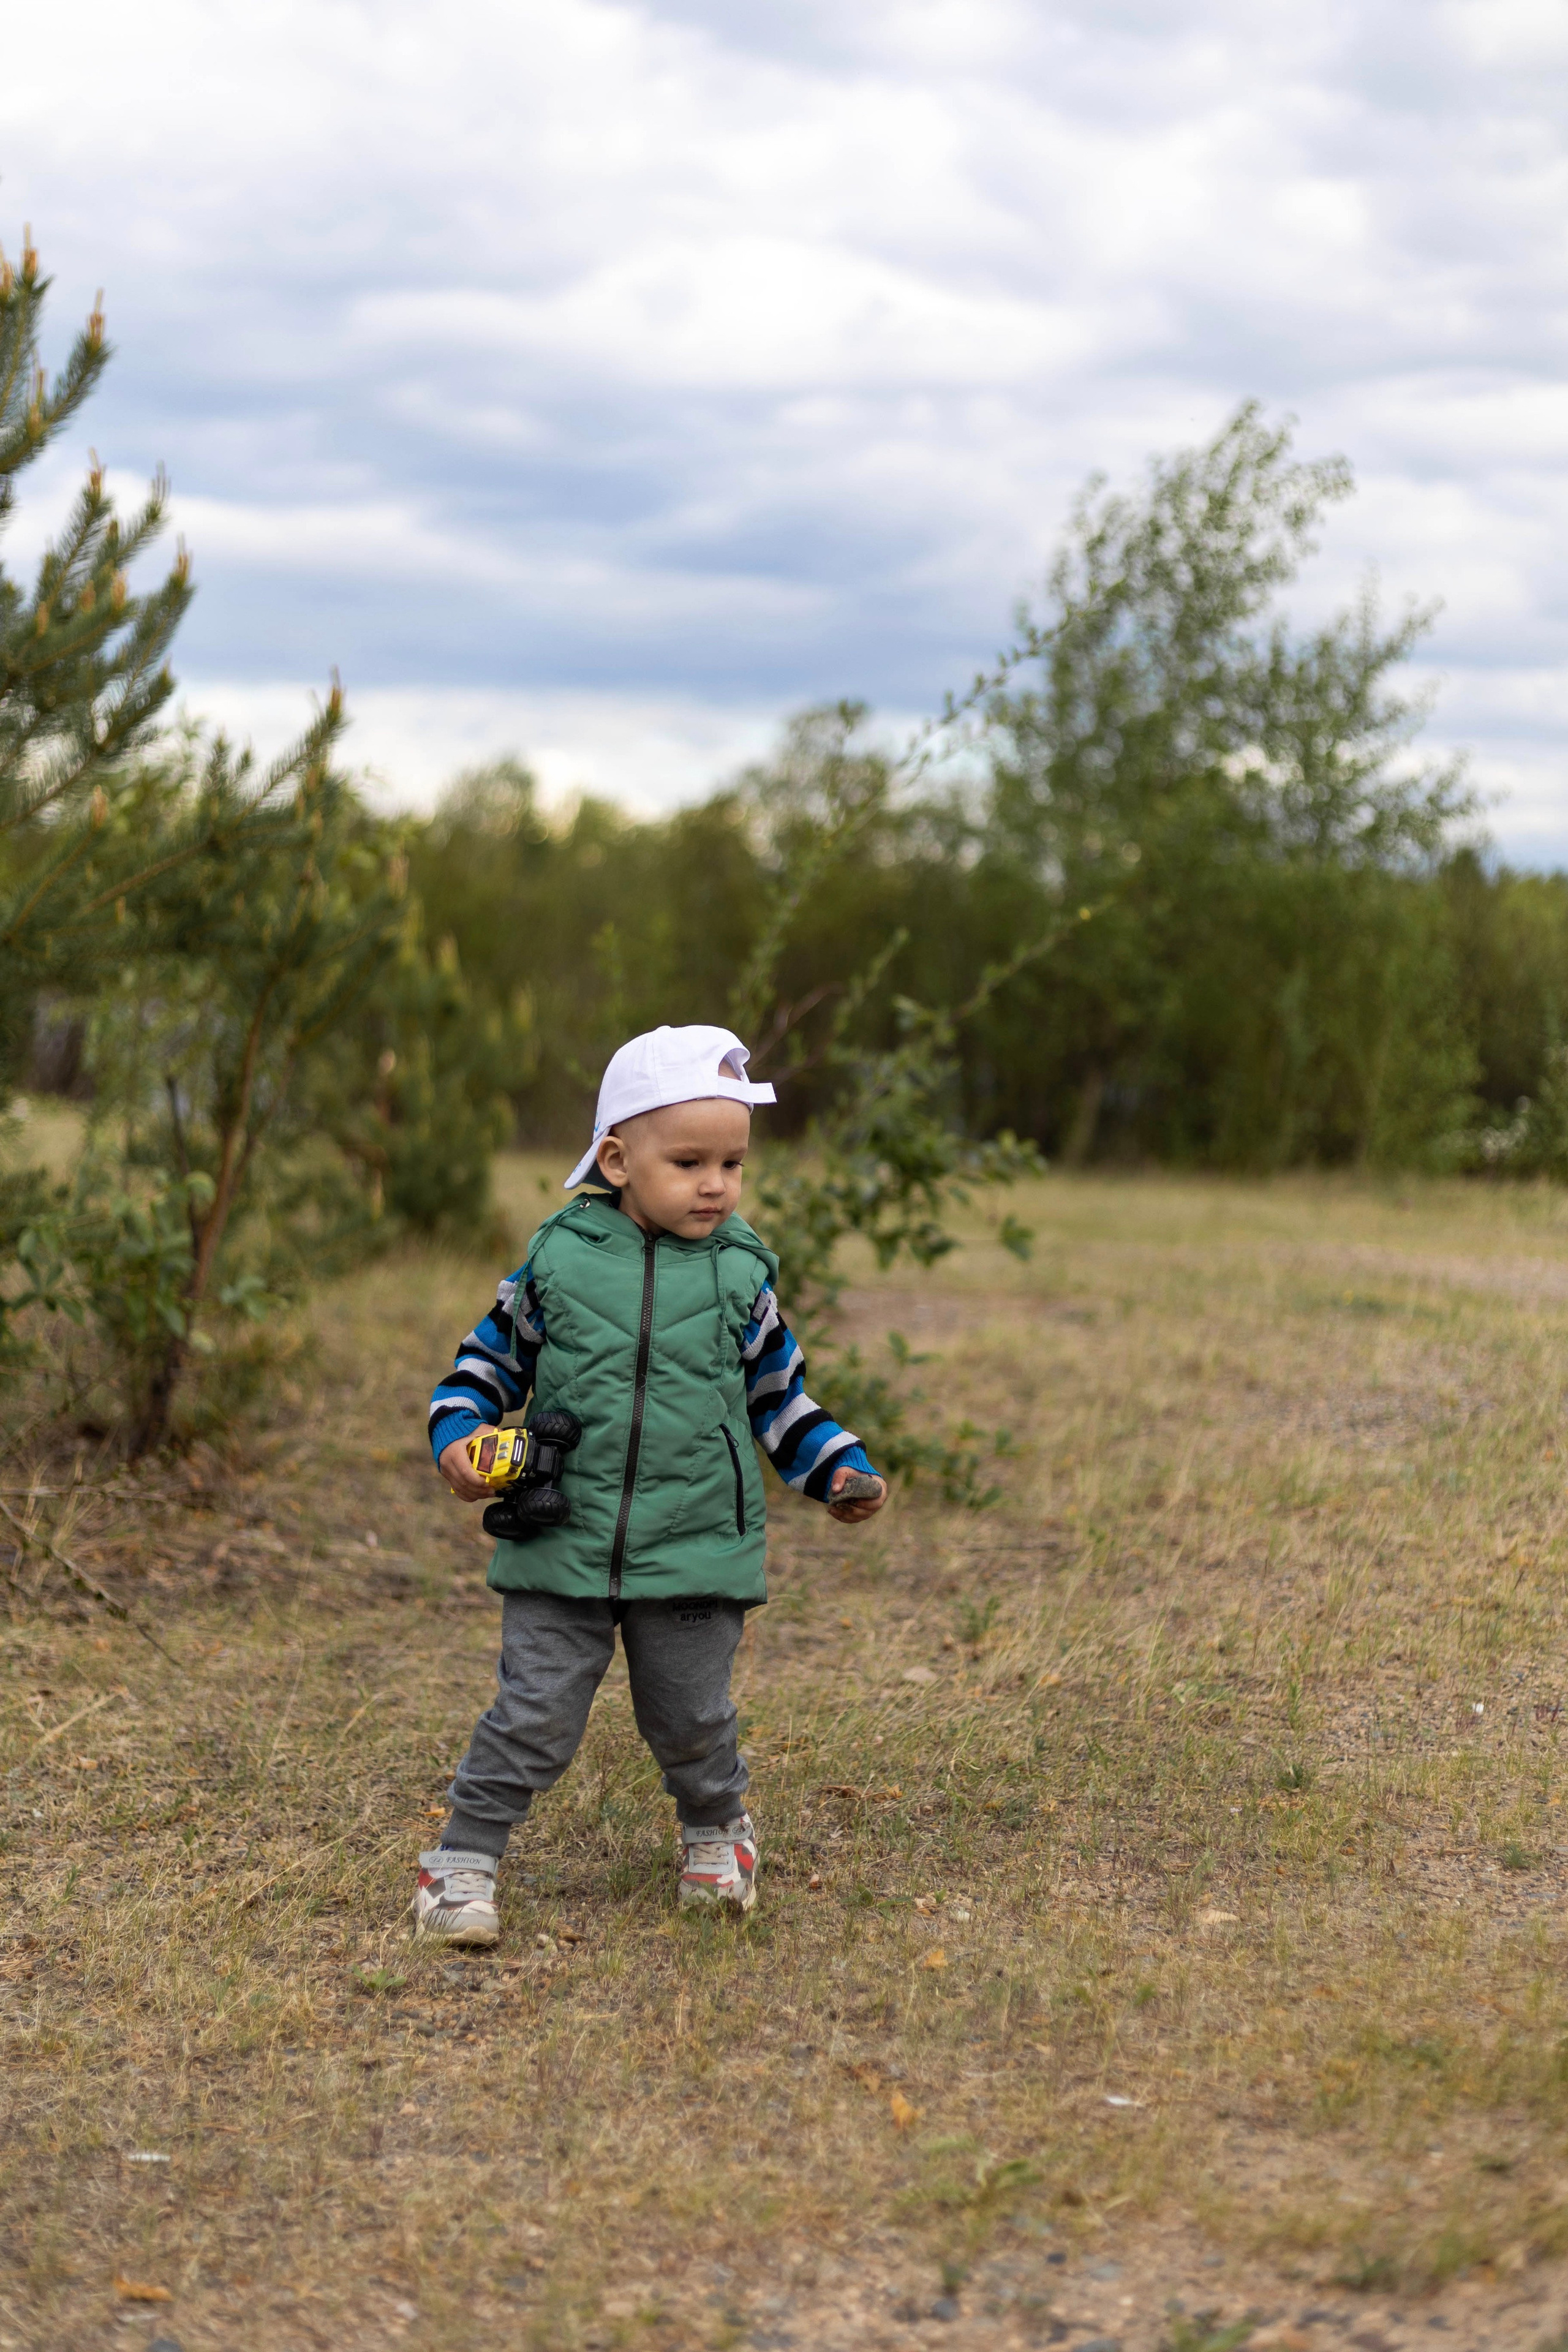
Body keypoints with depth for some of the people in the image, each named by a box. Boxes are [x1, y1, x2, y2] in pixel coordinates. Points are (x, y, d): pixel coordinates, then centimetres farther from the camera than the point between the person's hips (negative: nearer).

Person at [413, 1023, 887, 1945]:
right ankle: (464, 1860, 12)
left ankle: (718, 1829, 39)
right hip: (564, 1546, -1)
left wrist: (838, 1468, 3)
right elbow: (492, 1358, 9)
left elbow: (780, 1391, 13)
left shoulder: (742, 1273, 1)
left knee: (692, 1717, 11)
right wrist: (459, 1438, -7)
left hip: (697, 1551, 1)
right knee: (536, 1714, -2)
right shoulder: (559, 1258, -2)